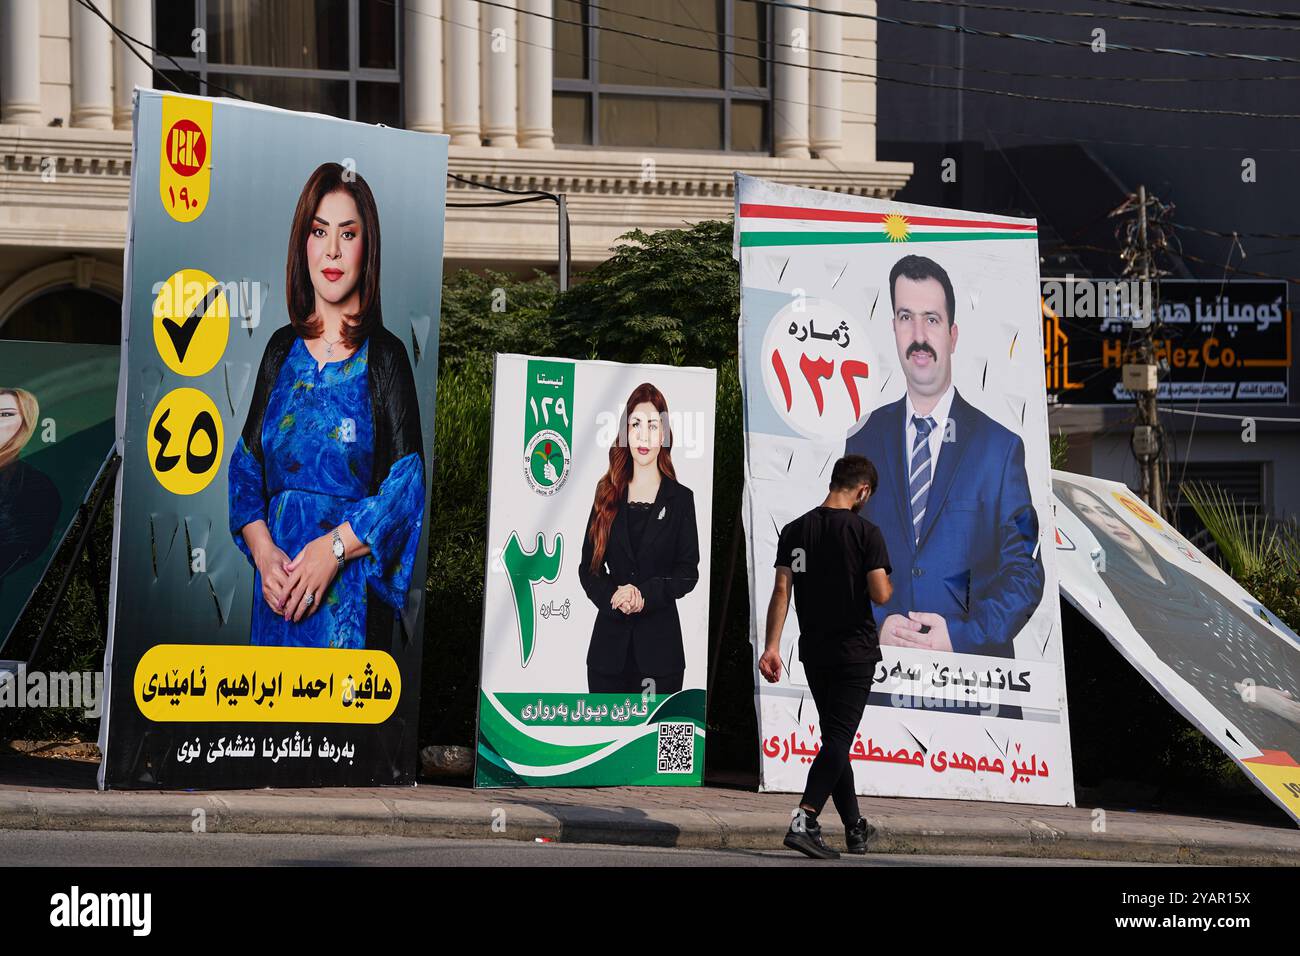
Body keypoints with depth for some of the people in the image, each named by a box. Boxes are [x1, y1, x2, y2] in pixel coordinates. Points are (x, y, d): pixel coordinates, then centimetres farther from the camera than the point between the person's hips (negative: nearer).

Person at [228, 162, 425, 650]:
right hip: (278, 584, 4)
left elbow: (407, 487, -9)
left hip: (350, 590, -4)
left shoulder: (384, 357, -3)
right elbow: (246, 466, 10)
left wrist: (334, 548, -18)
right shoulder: (281, 350, 10)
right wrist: (262, 548, -6)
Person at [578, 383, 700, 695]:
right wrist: (614, 597, -12)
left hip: (659, 643, -2)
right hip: (610, 643, 2)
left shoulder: (680, 498, 3)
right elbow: (589, 566, 8)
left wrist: (646, 595, -15)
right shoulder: (607, 494, 9)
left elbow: (688, 571, 1)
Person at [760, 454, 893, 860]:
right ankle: (804, 822, -22)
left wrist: (772, 646, -3)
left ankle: (855, 828, 23)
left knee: (835, 738, 15)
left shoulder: (794, 530, 5)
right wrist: (888, 585, 7)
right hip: (855, 651, -5)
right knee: (838, 739, -7)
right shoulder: (866, 532, -10)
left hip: (814, 651, 5)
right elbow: (880, 595, -16)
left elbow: (781, 591, -1)